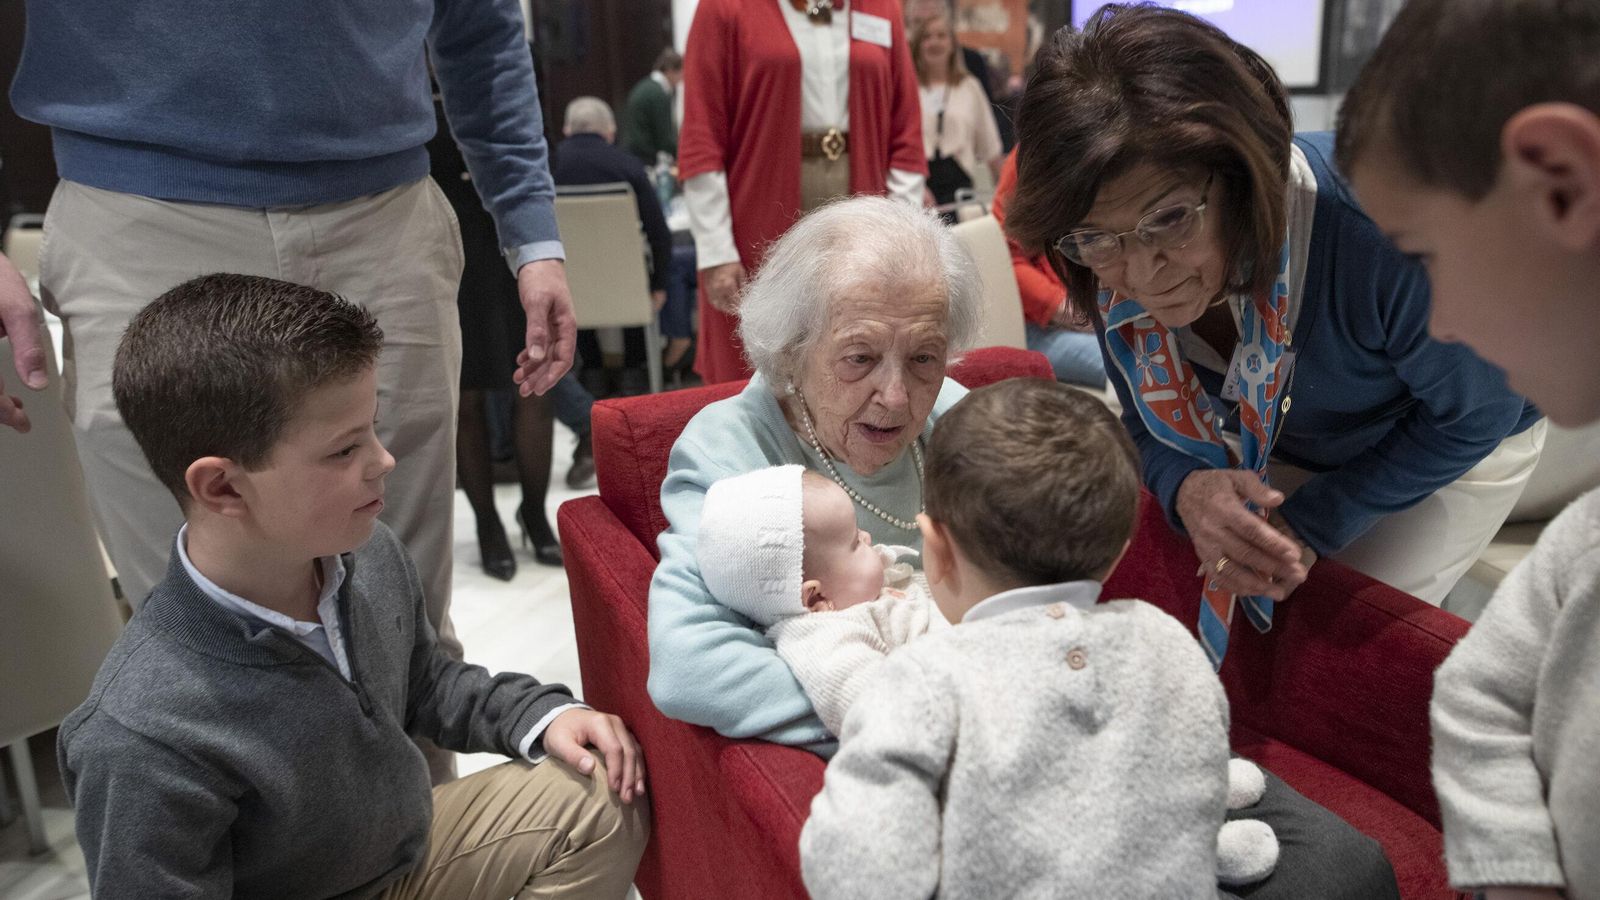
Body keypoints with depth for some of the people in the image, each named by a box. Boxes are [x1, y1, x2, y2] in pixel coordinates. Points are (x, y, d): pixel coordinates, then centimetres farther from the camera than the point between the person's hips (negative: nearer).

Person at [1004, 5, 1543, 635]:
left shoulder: (1379, 230, -42)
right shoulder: (1113, 281, -28)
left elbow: (1477, 414, -23)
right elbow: (1150, 427, -10)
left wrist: (1316, 521, -26)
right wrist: (1188, 490, -34)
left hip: (1451, 452, -3)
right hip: (1280, 451, 3)